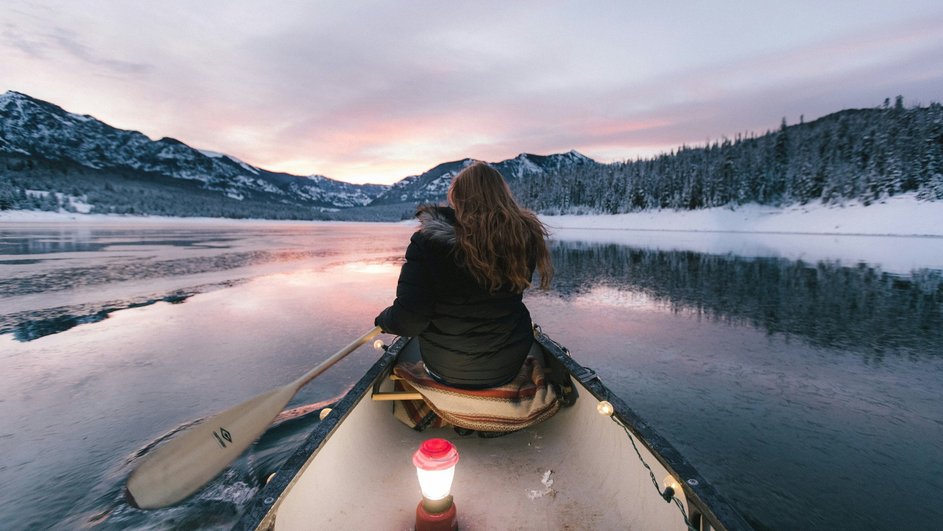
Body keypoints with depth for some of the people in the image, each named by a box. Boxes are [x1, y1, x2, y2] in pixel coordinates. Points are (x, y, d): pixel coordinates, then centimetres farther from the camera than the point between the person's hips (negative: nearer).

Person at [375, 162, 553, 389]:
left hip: (444, 371, -1)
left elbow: (406, 322, -21)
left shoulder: (429, 241, -21)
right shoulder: (524, 236, -13)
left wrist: (382, 319, 0)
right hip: (508, 369, 2)